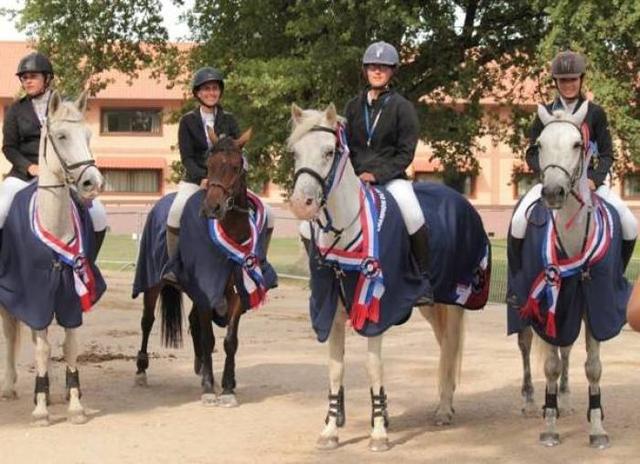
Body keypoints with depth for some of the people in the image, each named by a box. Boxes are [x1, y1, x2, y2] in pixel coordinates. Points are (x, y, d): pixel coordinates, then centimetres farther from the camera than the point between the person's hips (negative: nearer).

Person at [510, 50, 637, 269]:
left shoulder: (595, 113, 6)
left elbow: (607, 154, 5)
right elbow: (532, 153, 7)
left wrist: (594, 179, -13)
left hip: (587, 179, 0)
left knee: (630, 225, -18)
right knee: (519, 222, -27)